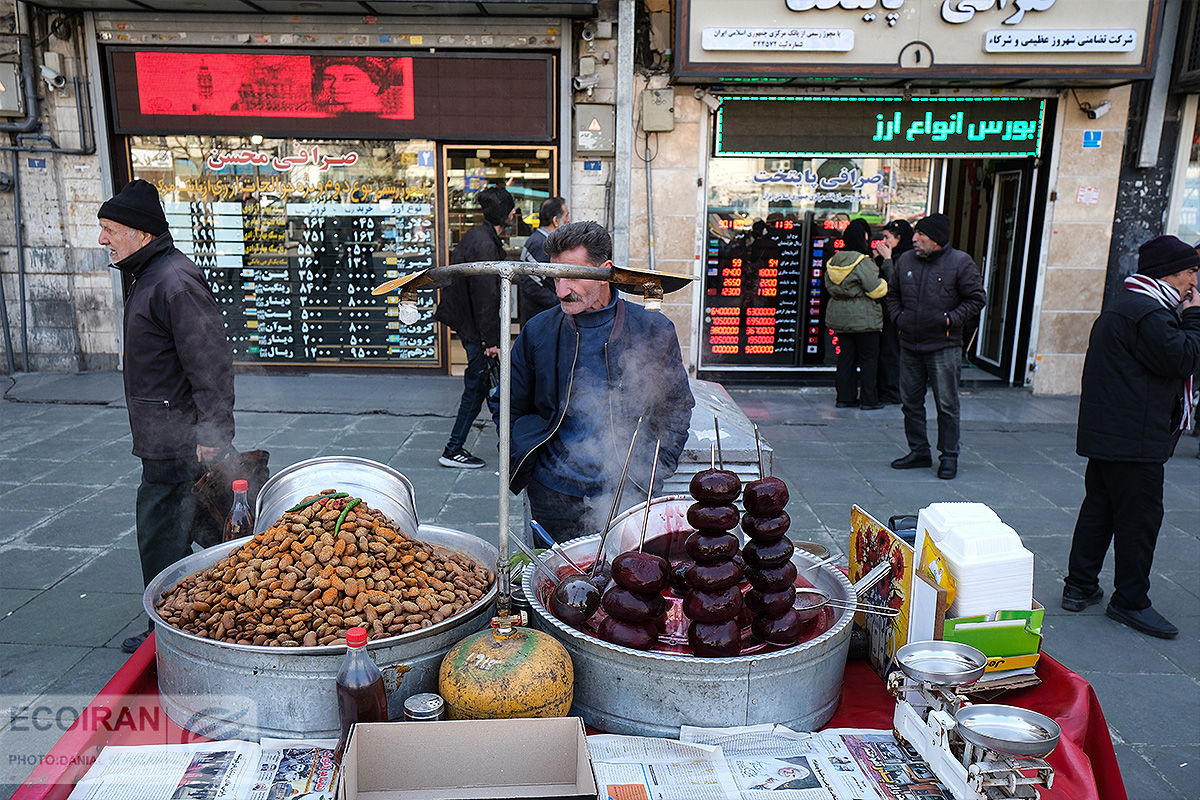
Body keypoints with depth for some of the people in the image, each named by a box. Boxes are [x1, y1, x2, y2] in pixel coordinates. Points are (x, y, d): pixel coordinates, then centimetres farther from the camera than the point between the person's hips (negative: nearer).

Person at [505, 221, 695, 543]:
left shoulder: (654, 331, -3)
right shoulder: (538, 331, 1)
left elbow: (677, 407, 7)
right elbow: (513, 409, 12)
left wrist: (653, 473, -1)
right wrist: (523, 469, 2)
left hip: (625, 494, -1)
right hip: (552, 495, 1)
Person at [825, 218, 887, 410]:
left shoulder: (833, 260, 5)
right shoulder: (863, 262, -17)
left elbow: (830, 287, 14)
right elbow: (876, 290, -15)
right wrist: (884, 283, 4)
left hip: (839, 316, 7)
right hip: (863, 318, -6)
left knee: (846, 356, 12)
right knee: (868, 357, 4)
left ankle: (845, 397, 14)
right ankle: (869, 399, 9)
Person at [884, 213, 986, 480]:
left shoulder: (960, 262, -7)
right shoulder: (906, 260, 7)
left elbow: (976, 299, -3)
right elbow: (893, 293, 20)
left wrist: (951, 319, -12)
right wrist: (898, 317, 5)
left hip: (944, 347, -5)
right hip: (909, 346, 5)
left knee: (947, 404, 0)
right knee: (911, 402, 11)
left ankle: (949, 456, 12)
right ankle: (919, 451, 24)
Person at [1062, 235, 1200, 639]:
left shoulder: (1125, 305, 18)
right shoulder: (1147, 313, -16)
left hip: (1107, 434, 11)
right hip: (1134, 437, -11)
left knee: (1099, 507, 15)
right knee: (1140, 516, -2)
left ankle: (1080, 587, 22)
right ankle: (1130, 601, 8)